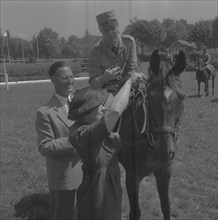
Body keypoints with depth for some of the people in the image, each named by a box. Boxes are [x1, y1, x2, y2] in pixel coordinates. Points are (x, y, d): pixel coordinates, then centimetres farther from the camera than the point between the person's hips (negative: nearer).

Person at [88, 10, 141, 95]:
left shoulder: (129, 42, 0)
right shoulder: (95, 52, -8)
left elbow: (133, 70, 3)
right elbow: (93, 83, -7)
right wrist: (104, 78, -29)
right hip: (109, 92, -2)